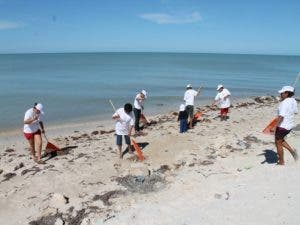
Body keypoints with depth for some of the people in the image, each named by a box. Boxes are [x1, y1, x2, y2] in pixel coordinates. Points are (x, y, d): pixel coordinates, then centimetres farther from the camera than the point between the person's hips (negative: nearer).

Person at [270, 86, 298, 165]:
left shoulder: (284, 103, -23)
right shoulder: (293, 101, 2)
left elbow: (281, 116, -30)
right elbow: (295, 112, 16)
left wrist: (275, 127, -32)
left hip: (282, 126, -9)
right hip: (290, 126, 9)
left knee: (278, 143, 9)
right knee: (280, 140, 28)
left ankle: (281, 162, 19)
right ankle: (292, 150, 17)